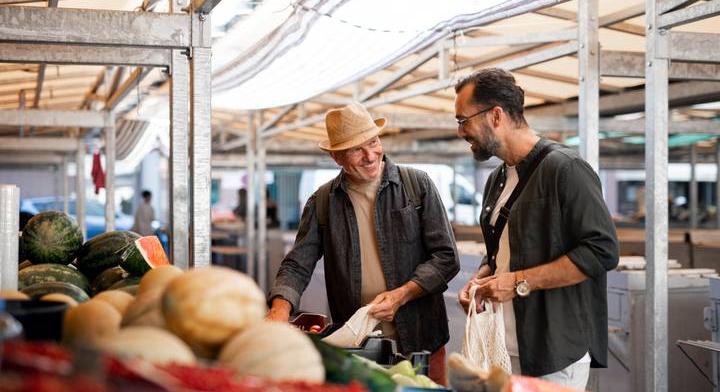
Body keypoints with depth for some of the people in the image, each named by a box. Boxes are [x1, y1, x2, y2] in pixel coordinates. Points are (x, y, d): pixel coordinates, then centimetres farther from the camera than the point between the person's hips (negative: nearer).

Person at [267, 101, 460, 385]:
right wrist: (280, 307, -18)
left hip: (420, 342, -1)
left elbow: (446, 257, -1)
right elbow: (297, 265, 2)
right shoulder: (322, 202, 3)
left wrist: (401, 295, -14)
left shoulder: (418, 185, -1)